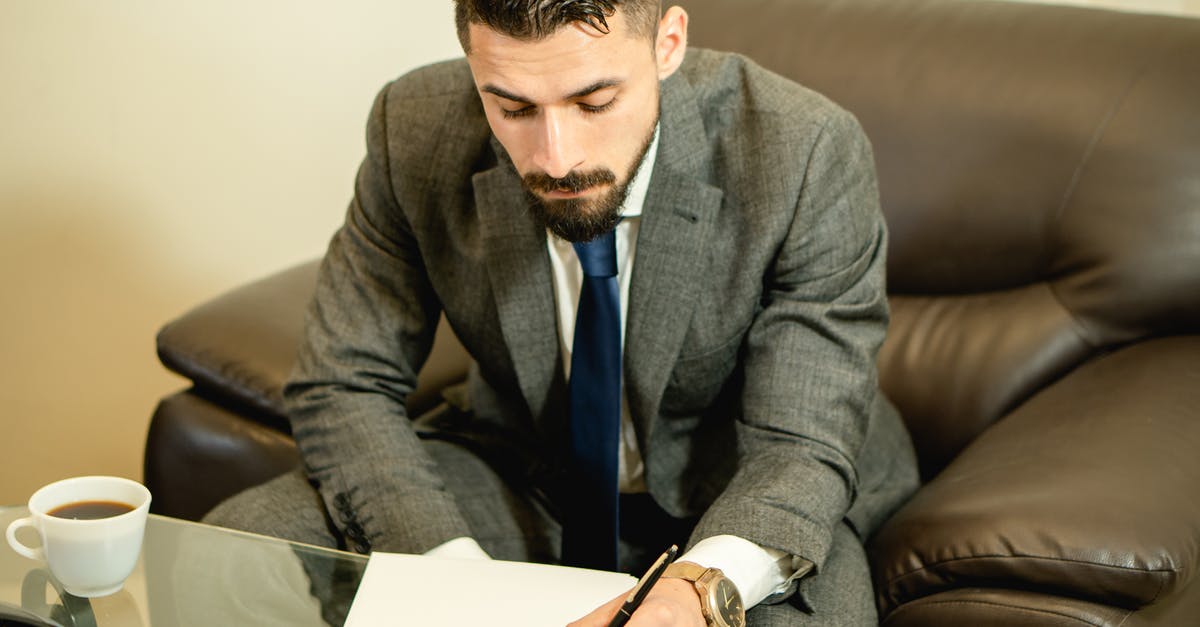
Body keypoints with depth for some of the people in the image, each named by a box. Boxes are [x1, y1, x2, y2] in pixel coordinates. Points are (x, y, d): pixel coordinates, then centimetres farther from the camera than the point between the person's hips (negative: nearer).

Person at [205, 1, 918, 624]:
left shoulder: (811, 155, -24)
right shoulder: (415, 129, -17)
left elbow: (799, 449, -22)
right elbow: (344, 386, -10)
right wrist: (453, 568, -27)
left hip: (731, 507, -2)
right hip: (519, 471, 3)